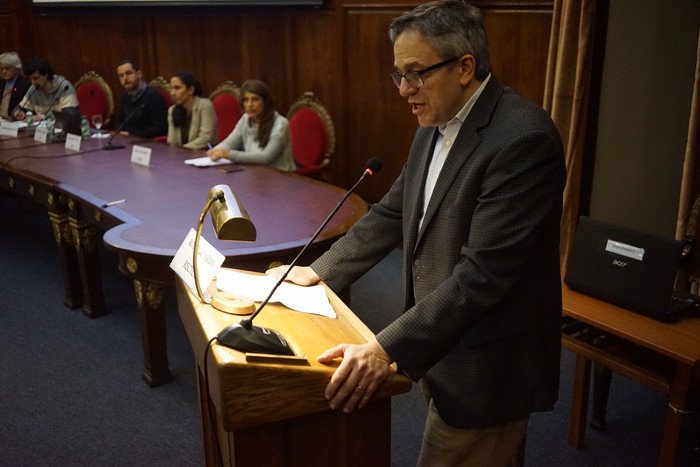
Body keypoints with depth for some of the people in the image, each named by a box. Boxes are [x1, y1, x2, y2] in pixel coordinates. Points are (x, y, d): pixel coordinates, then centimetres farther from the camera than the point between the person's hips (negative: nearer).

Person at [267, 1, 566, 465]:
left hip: (487, 367, -8)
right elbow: (392, 213, 14)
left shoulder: (522, 137, -24)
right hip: (441, 347, 8)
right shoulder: (435, 127, 5)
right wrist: (319, 271, 12)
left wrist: (387, 349, -31)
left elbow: (483, 274, -29)